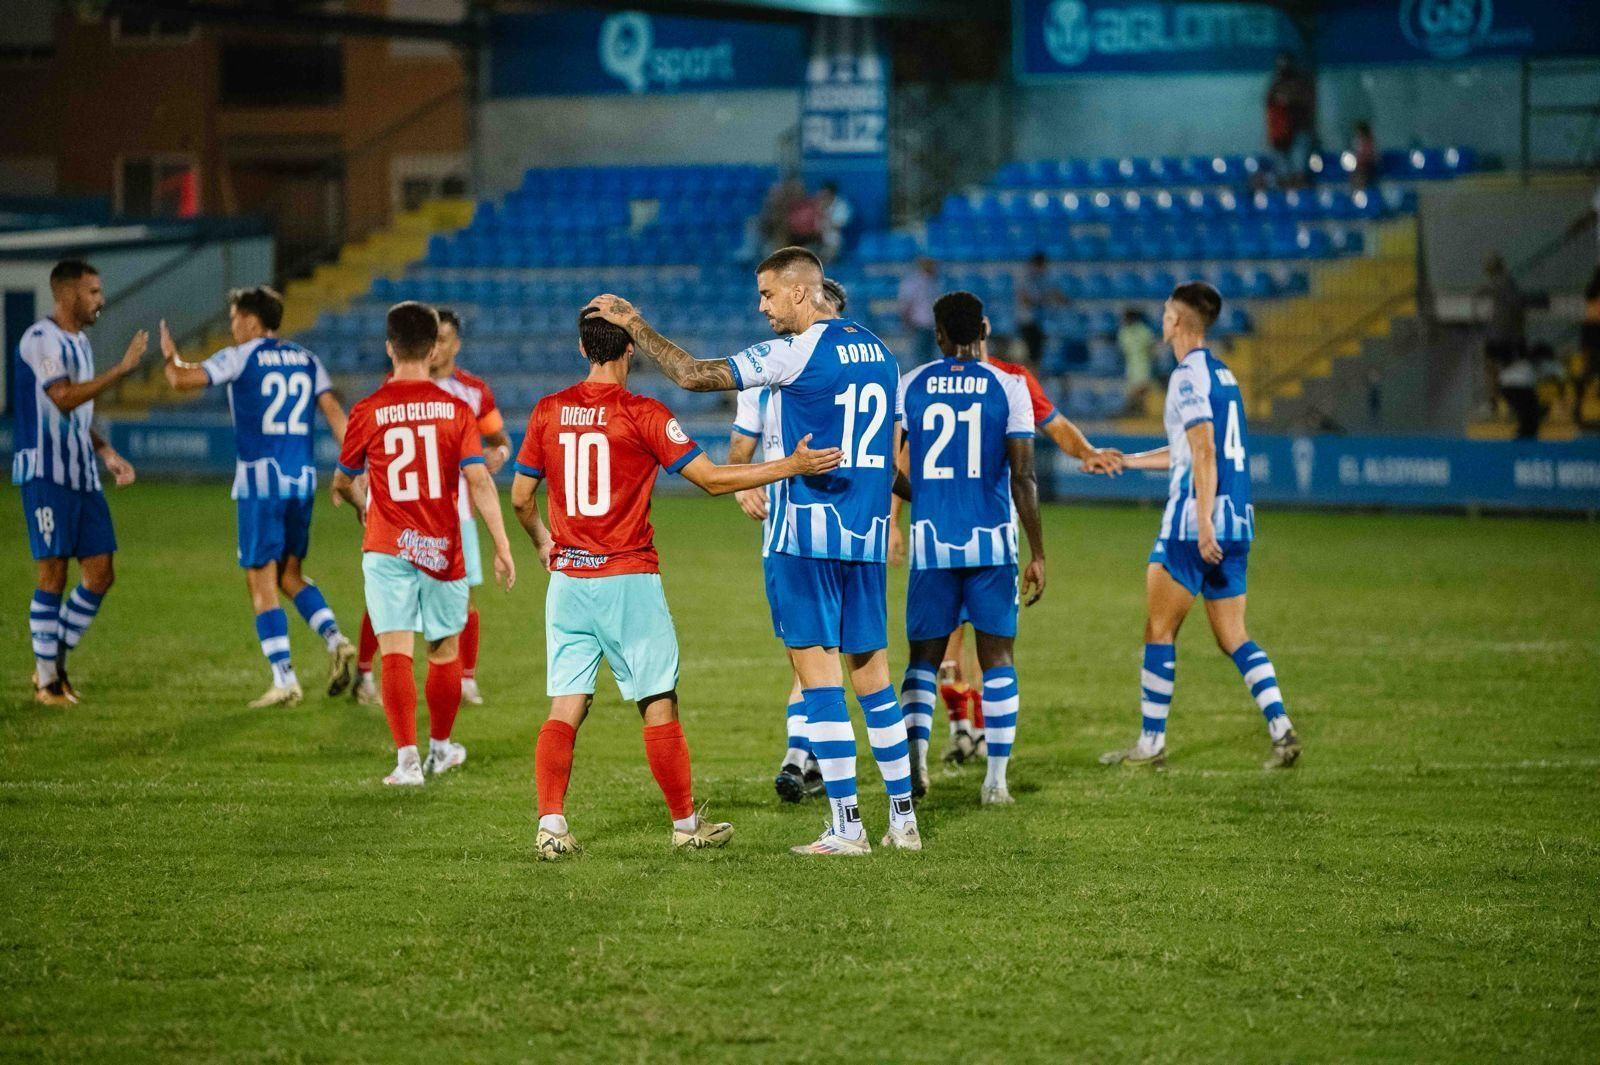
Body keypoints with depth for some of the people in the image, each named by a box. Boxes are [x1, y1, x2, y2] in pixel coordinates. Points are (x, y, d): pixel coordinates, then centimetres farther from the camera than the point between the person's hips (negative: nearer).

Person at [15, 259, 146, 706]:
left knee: (100, 572, 5)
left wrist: (107, 454, 13)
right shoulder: (41, 339, -12)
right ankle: (46, 680, 3)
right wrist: (121, 369, -25)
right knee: (53, 573, -5)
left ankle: (56, 661, 17)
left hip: (82, 476, 9)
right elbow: (64, 398, -24)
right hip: (46, 475, -9)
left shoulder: (79, 342, 17)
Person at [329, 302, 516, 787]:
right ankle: (440, 747, 31)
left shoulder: (367, 412, -3)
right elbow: (479, 480, -10)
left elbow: (343, 482, 11)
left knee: (396, 652, -4)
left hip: (387, 548, -1)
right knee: (445, 649, 17)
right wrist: (502, 546, -8)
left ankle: (408, 759, -14)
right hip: (442, 548, 1)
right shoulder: (456, 409, -3)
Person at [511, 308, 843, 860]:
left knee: (566, 707, 4)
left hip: (567, 581, 4)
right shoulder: (644, 415, -9)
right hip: (629, 581, -4)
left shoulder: (548, 412, 4)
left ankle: (551, 824, -8)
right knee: (659, 705, 6)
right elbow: (712, 478, -10)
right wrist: (792, 466, -5)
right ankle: (686, 824, 14)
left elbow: (521, 497, 10)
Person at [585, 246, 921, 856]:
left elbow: (693, 375, -13)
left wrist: (634, 326, -2)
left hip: (809, 532, -7)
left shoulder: (798, 351, -11)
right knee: (872, 672, 12)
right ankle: (904, 820, 12)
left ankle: (846, 826, -6)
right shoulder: (876, 349, 13)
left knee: (818, 672, -4)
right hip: (868, 535, 7)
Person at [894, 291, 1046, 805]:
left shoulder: (910, 385, 2)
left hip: (931, 539, 1)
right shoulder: (1008, 387, -2)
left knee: (925, 653, 10)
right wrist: (1037, 554, 0)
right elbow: (1022, 477, -5)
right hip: (992, 541, -1)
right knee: (997, 657, 7)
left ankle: (915, 742, -16)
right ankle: (996, 779, 4)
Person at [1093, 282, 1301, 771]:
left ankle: (1151, 743, 6)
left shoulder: (1189, 375, -10)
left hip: (1195, 522, -8)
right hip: (1238, 522, 8)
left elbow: (1204, 452, -19)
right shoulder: (1222, 373, 18)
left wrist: (1203, 523, -24)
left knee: (1159, 631, 2)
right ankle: (1282, 730, -6)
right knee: (1233, 638, 8)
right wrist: (1125, 460, 35)